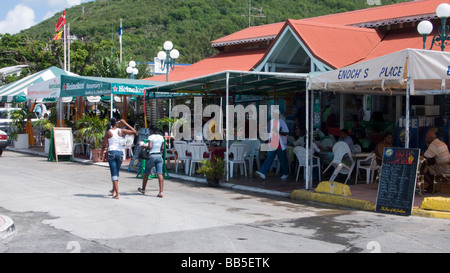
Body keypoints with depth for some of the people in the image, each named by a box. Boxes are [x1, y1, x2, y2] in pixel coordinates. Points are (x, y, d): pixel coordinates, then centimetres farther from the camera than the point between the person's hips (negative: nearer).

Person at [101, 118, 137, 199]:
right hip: (120, 153, 2)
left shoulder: (108, 132, -1)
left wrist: (102, 154, 20)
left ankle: (117, 194, -12)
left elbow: (104, 145, 3)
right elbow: (134, 132, 3)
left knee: (114, 173, -3)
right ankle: (113, 190, 34)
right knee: (116, 172, 19)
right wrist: (126, 124, 8)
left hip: (111, 152, -2)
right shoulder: (121, 131, 0)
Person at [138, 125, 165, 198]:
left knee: (146, 173, 14)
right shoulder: (161, 137, 8)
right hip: (159, 156, 4)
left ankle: (143, 189, 30)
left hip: (151, 156, -4)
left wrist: (144, 146, -2)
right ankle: (161, 192, -14)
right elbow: (162, 148, 11)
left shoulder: (151, 137, -9)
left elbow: (150, 147, -18)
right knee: (159, 174, -4)